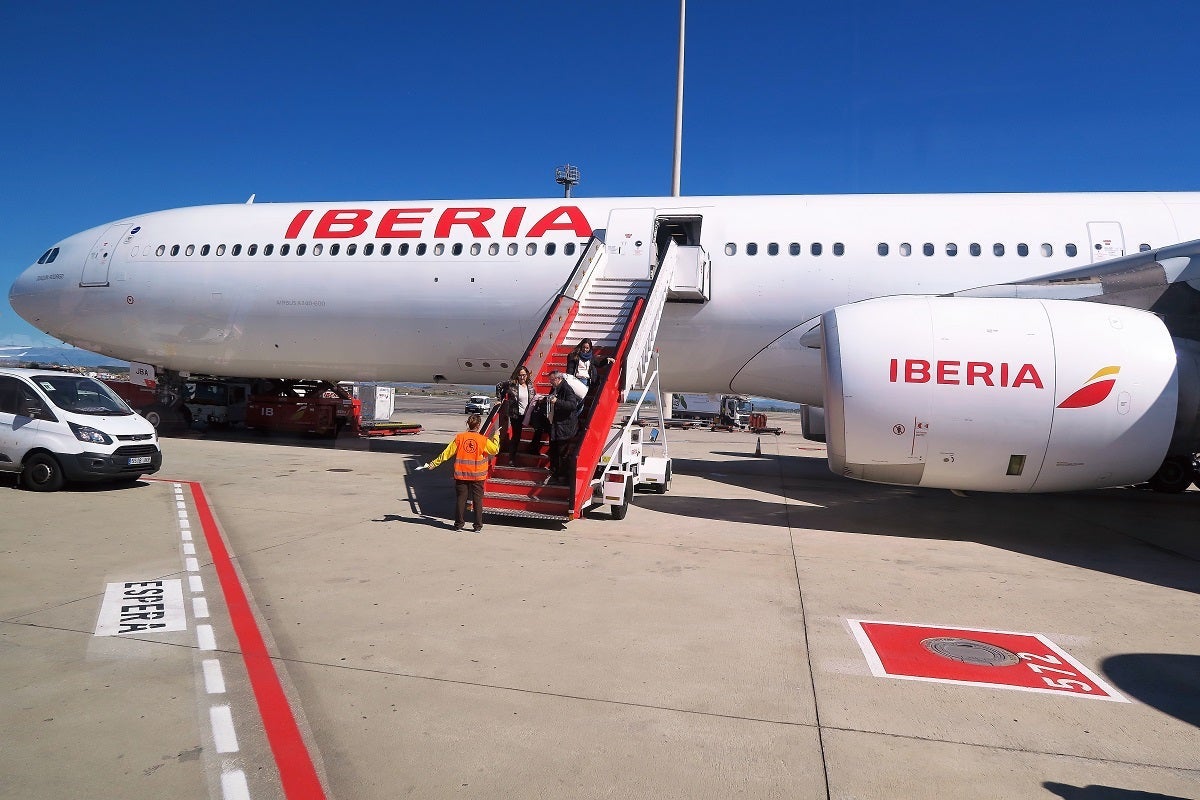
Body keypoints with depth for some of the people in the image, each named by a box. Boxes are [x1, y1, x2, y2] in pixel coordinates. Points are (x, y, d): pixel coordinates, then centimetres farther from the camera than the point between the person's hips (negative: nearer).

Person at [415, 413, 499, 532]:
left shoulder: (459, 438, -5)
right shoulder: (483, 439, -9)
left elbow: (446, 453, -3)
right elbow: (495, 450, 3)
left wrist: (434, 464, 5)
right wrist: (496, 437, 18)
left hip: (461, 475, 1)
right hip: (478, 476, -1)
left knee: (461, 499, 10)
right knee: (478, 500, 7)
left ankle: (459, 524, 15)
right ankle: (478, 525, 10)